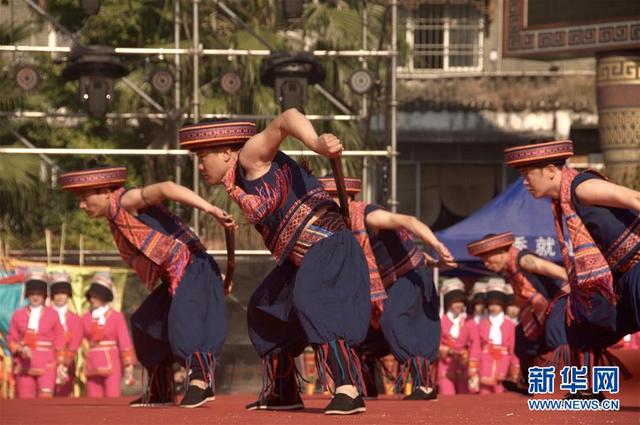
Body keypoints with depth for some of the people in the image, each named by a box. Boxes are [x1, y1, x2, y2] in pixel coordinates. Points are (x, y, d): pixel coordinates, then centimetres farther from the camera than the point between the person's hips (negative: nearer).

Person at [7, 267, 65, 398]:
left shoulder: (52, 315, 5)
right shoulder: (18, 315, 7)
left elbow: (59, 343, 8)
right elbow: (11, 340, 8)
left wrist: (60, 366, 4)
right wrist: (21, 349, -12)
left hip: (46, 366, -1)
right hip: (25, 366, 1)